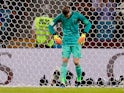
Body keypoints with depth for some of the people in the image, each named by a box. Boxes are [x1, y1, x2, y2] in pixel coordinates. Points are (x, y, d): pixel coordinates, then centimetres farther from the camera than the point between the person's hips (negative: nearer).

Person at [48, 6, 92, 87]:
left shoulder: (77, 15, -6)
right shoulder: (60, 17, -2)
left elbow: (88, 24, 0)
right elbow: (50, 26, 5)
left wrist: (84, 34, -13)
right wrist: (55, 36, -8)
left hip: (76, 41, -2)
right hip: (66, 42, 2)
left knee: (76, 62, -7)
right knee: (64, 61, -7)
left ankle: (79, 80, 14)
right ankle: (63, 82, -10)